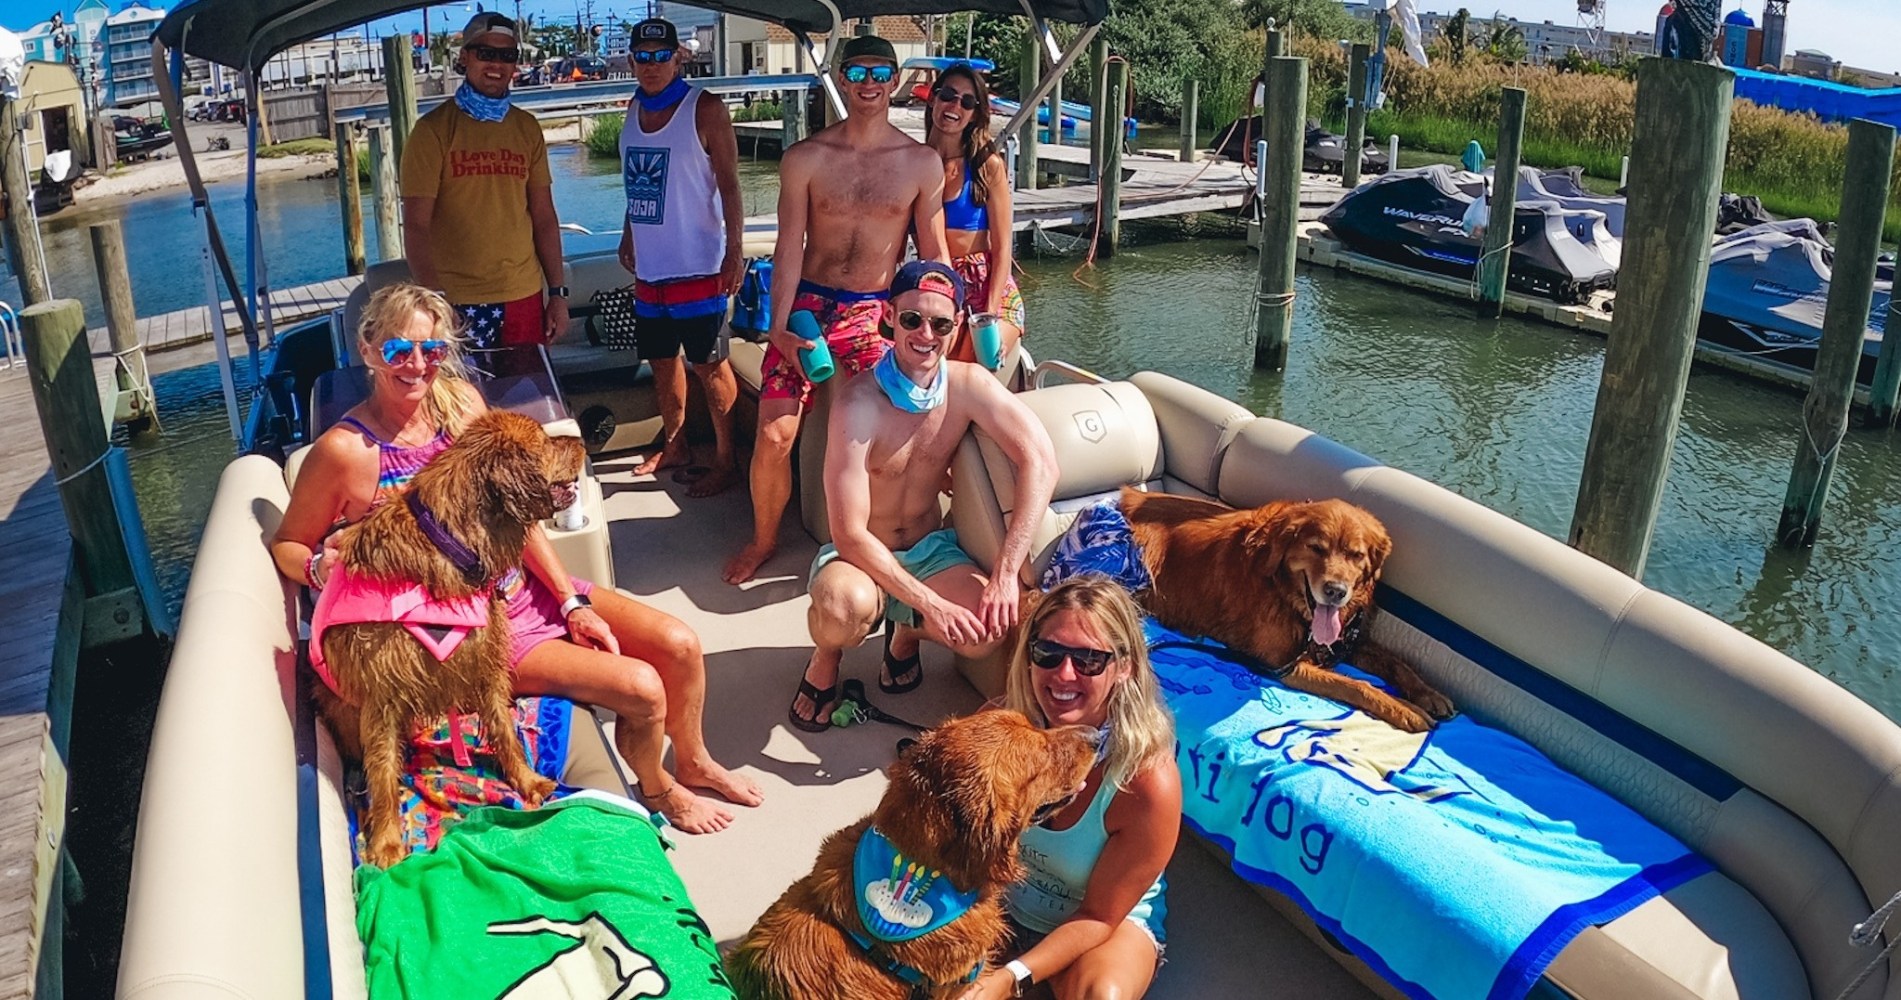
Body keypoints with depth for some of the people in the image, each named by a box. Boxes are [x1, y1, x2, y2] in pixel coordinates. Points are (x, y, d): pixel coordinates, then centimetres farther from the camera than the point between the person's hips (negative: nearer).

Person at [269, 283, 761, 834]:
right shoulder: (345, 450, -17)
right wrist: (320, 568, -27)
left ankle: (693, 760, 26)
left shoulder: (461, 400, -2)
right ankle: (658, 790, 17)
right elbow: (287, 544, -3)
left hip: (525, 583, 5)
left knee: (679, 644, -4)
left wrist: (572, 602, -3)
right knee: (640, 686, -16)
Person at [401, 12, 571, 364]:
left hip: (525, 296, 4)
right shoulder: (434, 130, -4)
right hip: (459, 302, -4)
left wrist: (557, 291, 8)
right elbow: (416, 226, -10)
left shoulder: (527, 128, 9)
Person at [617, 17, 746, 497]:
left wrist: (734, 251, -17)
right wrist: (628, 237, 20)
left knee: (710, 366, -1)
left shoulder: (705, 109, -9)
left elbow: (728, 184, -12)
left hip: (696, 266, -7)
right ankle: (674, 445, 33)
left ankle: (725, 462, 9)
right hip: (649, 265, 7)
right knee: (661, 360, 16)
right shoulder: (635, 109, 10)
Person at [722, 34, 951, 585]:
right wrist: (779, 328, -10)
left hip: (877, 313, 0)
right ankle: (764, 539, 19)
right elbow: (789, 248, -1)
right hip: (808, 306, 0)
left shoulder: (922, 163, 3)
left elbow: (934, 255, 6)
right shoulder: (805, 158, 1)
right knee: (774, 435, -6)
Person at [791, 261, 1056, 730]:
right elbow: (850, 534, -25)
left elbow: (1040, 461, -21)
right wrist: (930, 603, -31)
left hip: (931, 550, 4)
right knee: (846, 606, -39)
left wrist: (1005, 575, -30)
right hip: (860, 557, -4)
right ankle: (824, 663, 0)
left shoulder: (969, 385, -11)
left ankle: (906, 634, 11)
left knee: (993, 628, -25)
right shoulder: (859, 405, -23)